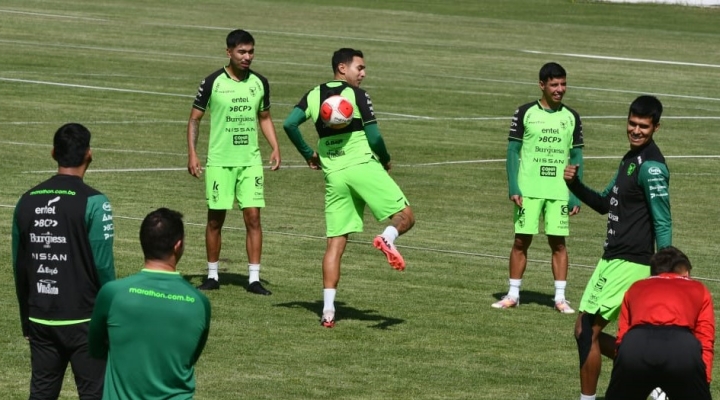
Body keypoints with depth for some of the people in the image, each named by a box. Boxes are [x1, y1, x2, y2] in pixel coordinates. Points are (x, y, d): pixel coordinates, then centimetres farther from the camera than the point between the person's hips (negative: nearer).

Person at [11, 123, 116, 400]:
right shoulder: (93, 203, -12)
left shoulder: (27, 201, 5)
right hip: (83, 320, -5)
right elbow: (103, 266, -13)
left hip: (40, 321, 5)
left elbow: (19, 267, 10)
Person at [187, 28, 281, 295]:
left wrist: (275, 148, 6)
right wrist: (192, 153, -8)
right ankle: (212, 276, 17)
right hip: (219, 161, -2)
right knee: (215, 220, 4)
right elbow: (195, 118, 1)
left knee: (253, 217, -5)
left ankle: (254, 279, -2)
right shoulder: (213, 82, -5)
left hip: (251, 161, 2)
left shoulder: (260, 83, 6)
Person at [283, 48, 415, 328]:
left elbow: (289, 124, 4)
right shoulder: (357, 95, -3)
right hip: (362, 166, -5)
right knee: (405, 216, 3)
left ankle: (328, 309, -2)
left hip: (333, 174, 5)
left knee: (335, 243, 5)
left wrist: (308, 154, 16)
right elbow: (374, 137, -8)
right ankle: (388, 237, -31)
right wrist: (386, 161, 9)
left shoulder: (314, 95, 12)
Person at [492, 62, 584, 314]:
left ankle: (560, 297, 6)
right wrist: (513, 188, -7)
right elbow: (513, 150, 2)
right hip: (528, 189, -1)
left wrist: (576, 195, 2)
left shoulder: (571, 117, 7)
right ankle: (513, 295, 10)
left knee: (558, 242, 1)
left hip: (559, 191, 1)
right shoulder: (525, 113, 1)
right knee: (521, 240, 1)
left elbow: (576, 157, 9)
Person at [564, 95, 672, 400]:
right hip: (613, 260, 10)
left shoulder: (651, 167, -15)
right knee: (588, 332, 14)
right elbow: (604, 204, 23)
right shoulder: (630, 159, 15)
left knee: (586, 331, -6)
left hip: (629, 263, -10)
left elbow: (663, 224, -18)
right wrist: (575, 184, 5)